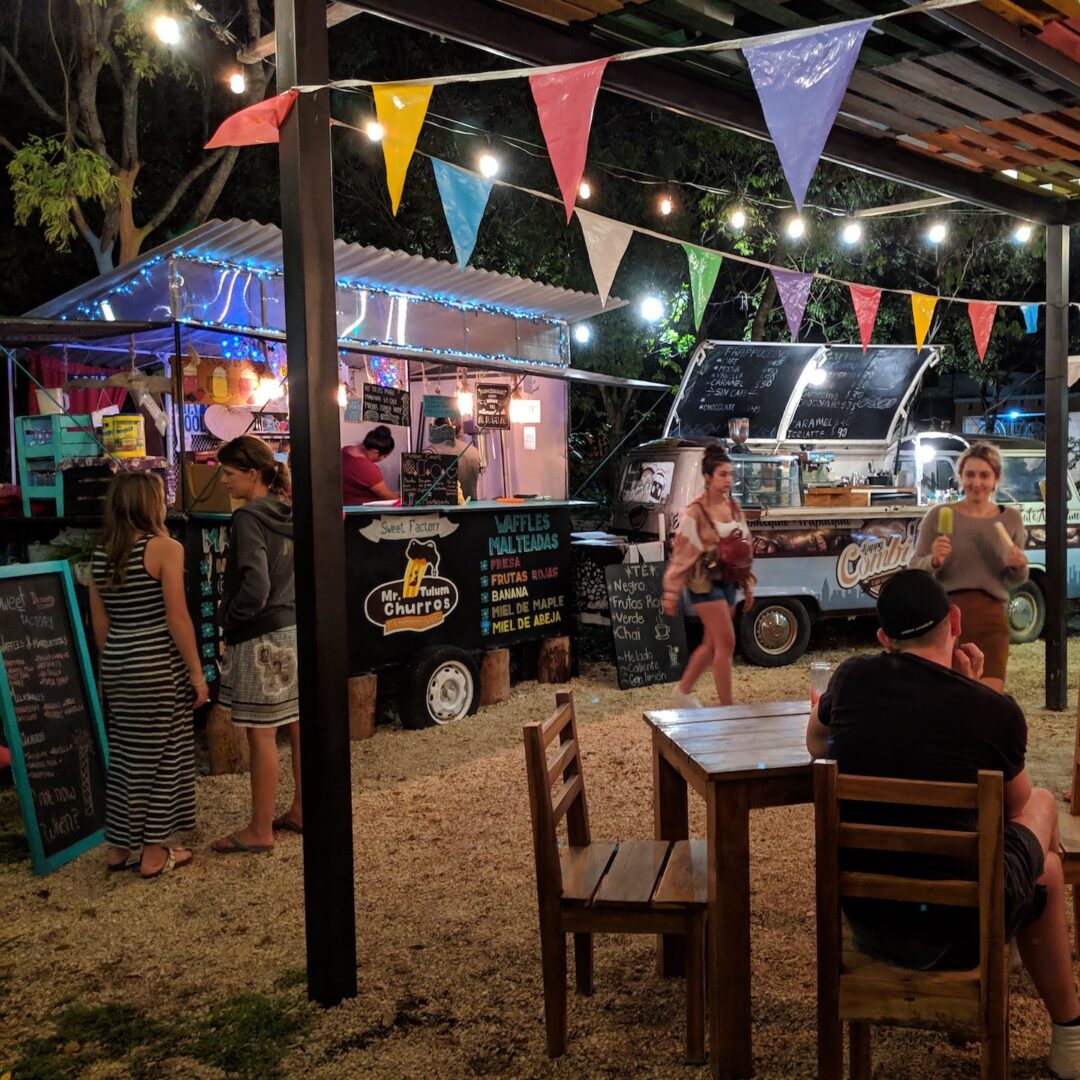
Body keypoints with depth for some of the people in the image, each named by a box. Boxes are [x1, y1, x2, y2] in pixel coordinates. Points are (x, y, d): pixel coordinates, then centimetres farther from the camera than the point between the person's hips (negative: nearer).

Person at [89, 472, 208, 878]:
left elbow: (100, 623, 11)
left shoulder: (99, 554, 7)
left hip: (118, 663, 6)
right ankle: (154, 853, 12)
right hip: (158, 664, -6)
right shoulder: (165, 548, -12)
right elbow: (178, 619, -14)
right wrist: (197, 673, -9)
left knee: (125, 752, 16)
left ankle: (119, 846, 25)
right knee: (159, 755, 4)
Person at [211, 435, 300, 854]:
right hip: (296, 630, 9)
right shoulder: (289, 514, 8)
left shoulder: (247, 518, -15)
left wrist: (230, 619, -7)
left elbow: (255, 586, -22)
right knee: (298, 726, 15)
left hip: (262, 638, -8)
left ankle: (260, 830, 11)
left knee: (261, 734, 1)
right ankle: (301, 811, 28)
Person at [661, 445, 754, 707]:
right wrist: (671, 593, -13)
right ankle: (727, 707, 2)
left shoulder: (734, 508, 8)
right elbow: (682, 553, -12)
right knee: (726, 642, -8)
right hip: (705, 581, -7)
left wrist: (747, 586, 14)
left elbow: (745, 547, 15)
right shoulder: (696, 512, -13)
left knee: (712, 643, 13)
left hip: (728, 580, 7)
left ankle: (683, 692, 29)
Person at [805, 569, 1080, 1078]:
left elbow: (815, 743, 16)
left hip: (864, 914, 4)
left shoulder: (853, 677, -5)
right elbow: (1015, 805, 8)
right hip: (960, 924, -3)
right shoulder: (997, 711, -12)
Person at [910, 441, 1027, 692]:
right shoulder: (939, 515, -1)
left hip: (991, 618, 2)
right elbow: (913, 568, 1)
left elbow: (1016, 580, 14)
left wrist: (1019, 566, -8)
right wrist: (934, 561, -20)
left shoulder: (1010, 518, 7)